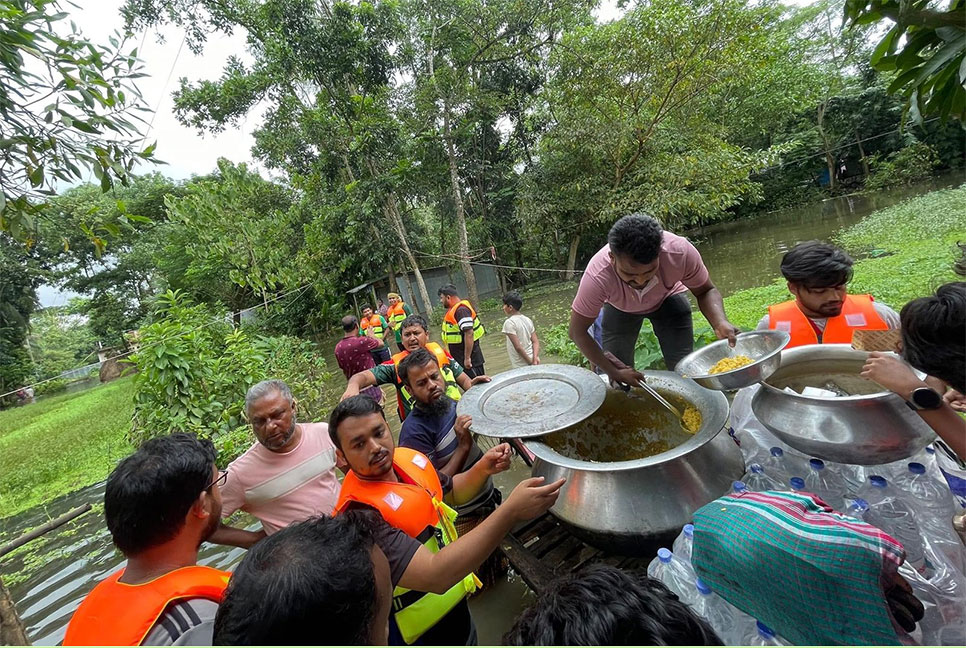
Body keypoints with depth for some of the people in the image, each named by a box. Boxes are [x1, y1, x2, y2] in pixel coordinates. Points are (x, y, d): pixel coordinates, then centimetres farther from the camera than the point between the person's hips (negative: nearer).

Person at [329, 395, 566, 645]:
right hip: (422, 633, -6)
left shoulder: (407, 457, -12)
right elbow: (435, 576, -40)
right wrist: (511, 511, -45)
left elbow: (452, 492, 5)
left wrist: (483, 469, -15)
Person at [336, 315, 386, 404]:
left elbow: (343, 369, 11)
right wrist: (371, 335, 18)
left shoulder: (338, 347, -1)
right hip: (370, 388, -6)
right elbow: (381, 343, -2)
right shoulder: (361, 341, -20)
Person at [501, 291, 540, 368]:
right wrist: (535, 357, -9)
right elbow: (535, 341, 1)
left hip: (520, 366, -7)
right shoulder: (527, 320, 5)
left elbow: (518, 347, -21)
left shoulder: (509, 323, -17)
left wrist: (530, 362, -13)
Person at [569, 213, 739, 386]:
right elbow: (577, 332, -30)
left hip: (667, 298, 1)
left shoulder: (681, 252, -37)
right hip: (619, 308, -1)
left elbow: (706, 291, -18)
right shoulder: (597, 277, -41)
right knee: (619, 384, -6)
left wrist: (720, 323, -38)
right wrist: (613, 371, -35)